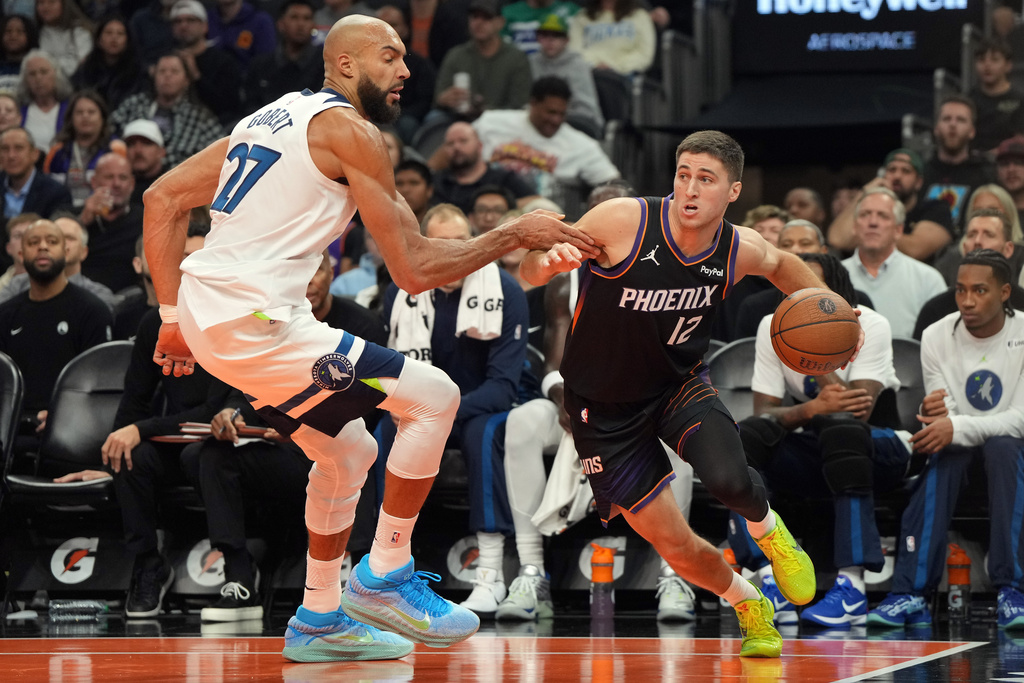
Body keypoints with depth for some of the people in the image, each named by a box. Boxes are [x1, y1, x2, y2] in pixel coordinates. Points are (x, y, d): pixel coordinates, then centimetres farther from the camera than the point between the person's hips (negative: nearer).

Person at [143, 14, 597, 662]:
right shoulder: (350, 130, -7)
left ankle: (320, 620, 29)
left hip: (204, 312, 10)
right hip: (253, 319, -10)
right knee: (433, 396, -5)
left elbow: (163, 198, 20)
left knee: (348, 451, 24)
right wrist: (516, 234, 0)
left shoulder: (276, 116, 20)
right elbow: (415, 268, -9)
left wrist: (176, 318, 21)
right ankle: (383, 577, 1)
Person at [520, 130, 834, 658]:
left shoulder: (740, 250, -12)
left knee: (729, 480, -30)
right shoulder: (624, 221, -24)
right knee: (678, 549, -2)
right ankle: (750, 607, 31)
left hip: (680, 386, 1)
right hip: (605, 409, -1)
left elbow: (782, 266, 14)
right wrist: (548, 261, -41)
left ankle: (767, 530, 7)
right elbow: (528, 274, -17)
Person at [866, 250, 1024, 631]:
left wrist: (958, 426, -31)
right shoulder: (937, 337, -2)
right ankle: (910, 594, -41)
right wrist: (935, 415, -29)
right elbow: (945, 416, -3)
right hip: (958, 455, 2)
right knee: (944, 452, -33)